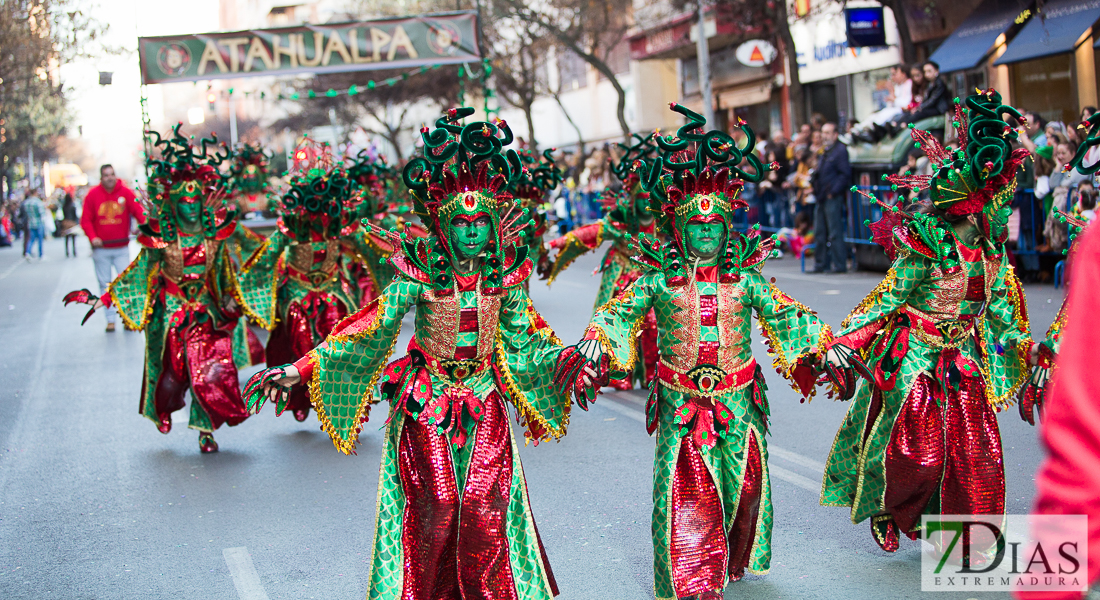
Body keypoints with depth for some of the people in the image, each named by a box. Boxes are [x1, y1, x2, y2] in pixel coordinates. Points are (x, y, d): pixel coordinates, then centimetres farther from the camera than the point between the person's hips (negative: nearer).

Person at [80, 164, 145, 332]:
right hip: (101, 250, 1)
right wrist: (92, 237, -16)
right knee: (105, 284, 5)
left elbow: (137, 210, -10)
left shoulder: (126, 193, -2)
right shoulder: (93, 195, -1)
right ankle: (110, 319, 11)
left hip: (121, 248, -1)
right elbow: (86, 220, -1)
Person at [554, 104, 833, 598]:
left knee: (744, 485, 15)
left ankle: (732, 560, 41)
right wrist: (591, 348, -24)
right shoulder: (658, 279, -6)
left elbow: (783, 315, 5)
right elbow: (619, 313, -7)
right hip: (681, 407, -2)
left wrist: (821, 347, -4)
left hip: (737, 405, 3)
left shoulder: (746, 276, -1)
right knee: (687, 496, -6)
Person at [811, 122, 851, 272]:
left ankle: (839, 264, 0)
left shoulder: (840, 150, -9)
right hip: (822, 198, 9)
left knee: (835, 233, -6)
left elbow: (845, 174, -16)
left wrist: (833, 192, -17)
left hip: (833, 198, -9)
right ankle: (820, 264, 18)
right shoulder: (825, 152, 19)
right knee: (820, 233, 12)